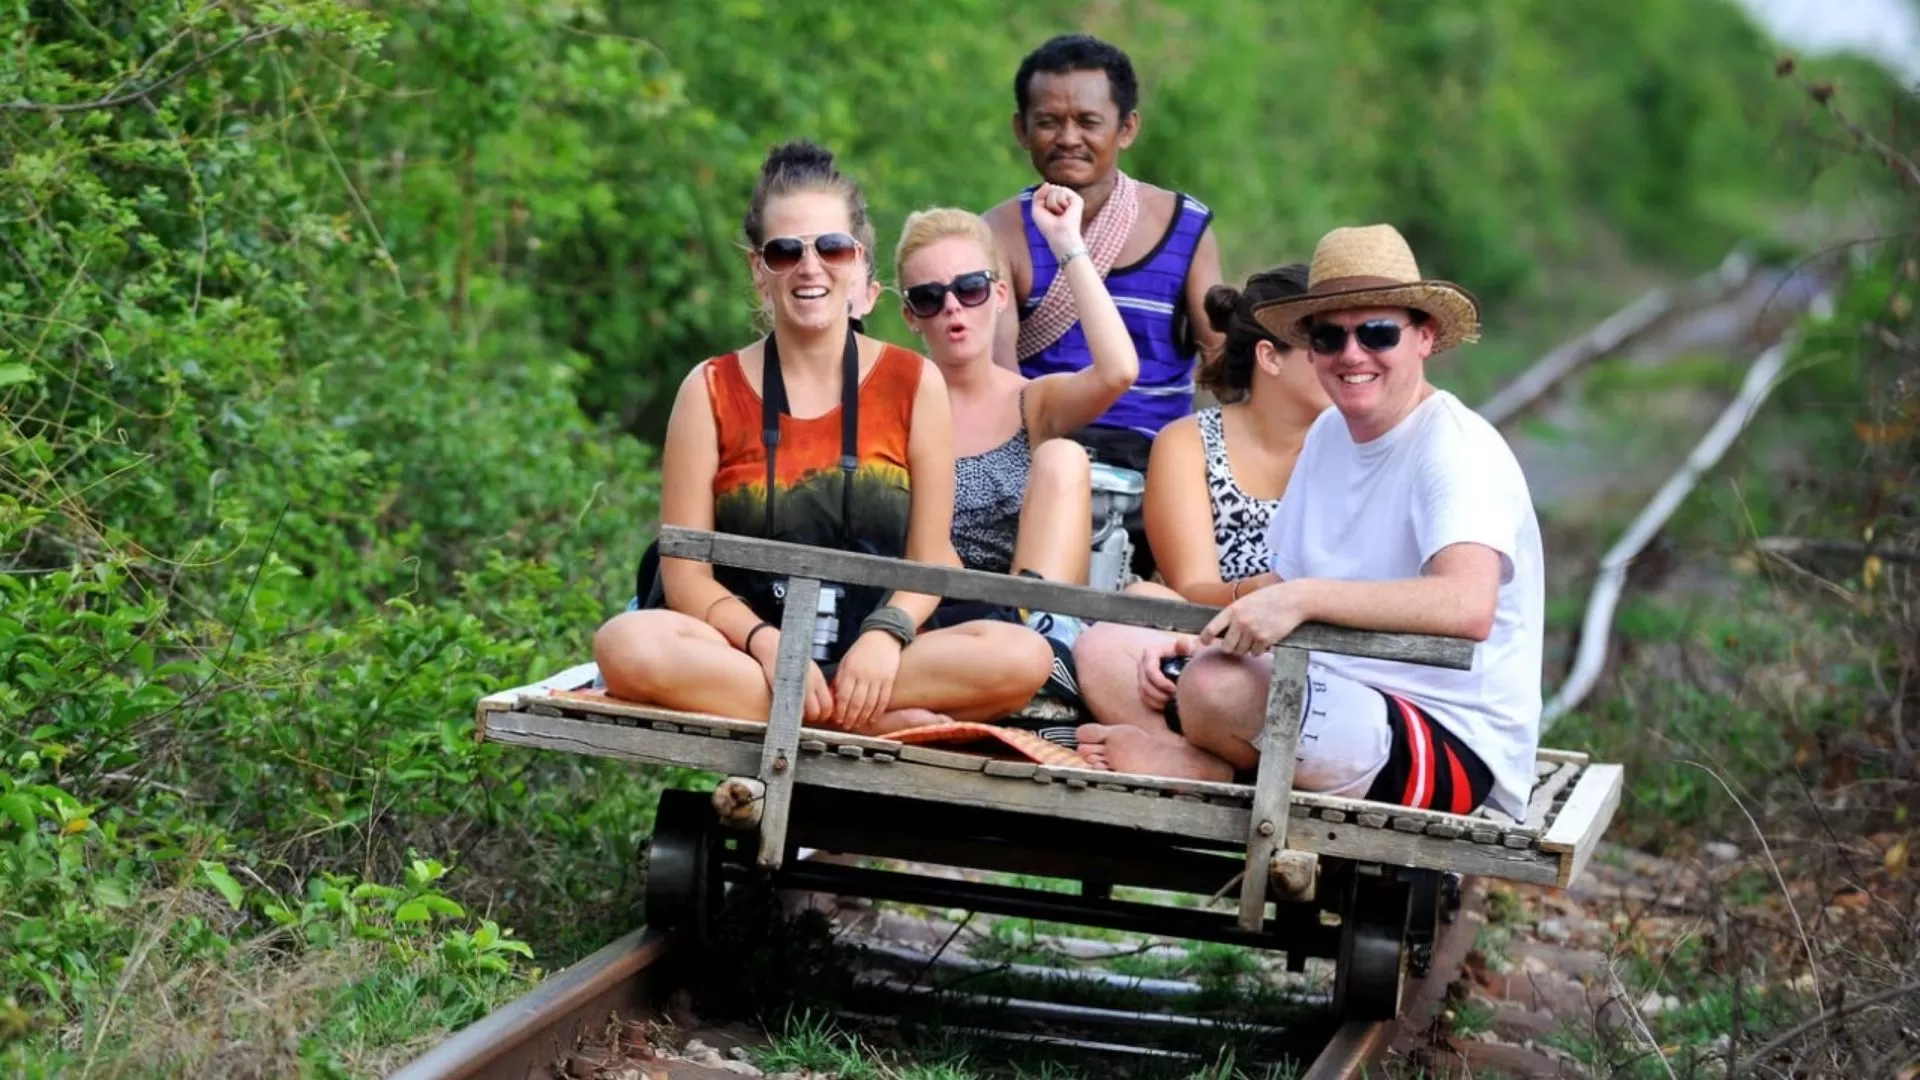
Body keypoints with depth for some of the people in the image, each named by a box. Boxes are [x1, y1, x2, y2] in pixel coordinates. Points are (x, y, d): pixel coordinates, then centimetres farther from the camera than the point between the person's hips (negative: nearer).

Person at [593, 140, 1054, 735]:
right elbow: (685, 573, 0)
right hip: (746, 654, 0)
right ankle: (889, 724, -27)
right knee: (628, 644, -34)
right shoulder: (711, 391, 5)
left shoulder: (914, 384, 7)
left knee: (1024, 656, -28)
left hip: (873, 659, 0)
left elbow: (930, 560, 5)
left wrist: (886, 635, -16)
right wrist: (765, 642, -20)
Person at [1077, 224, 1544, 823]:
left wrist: (1304, 598, -37)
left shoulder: (1458, 449, -15)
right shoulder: (1329, 433, 12)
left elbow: (1468, 606, -32)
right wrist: (1198, 635, -4)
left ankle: (1194, 759, -1)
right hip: (1345, 713, 9)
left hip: (1458, 753, -9)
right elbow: (1287, 586, 16)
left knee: (1217, 686, -30)